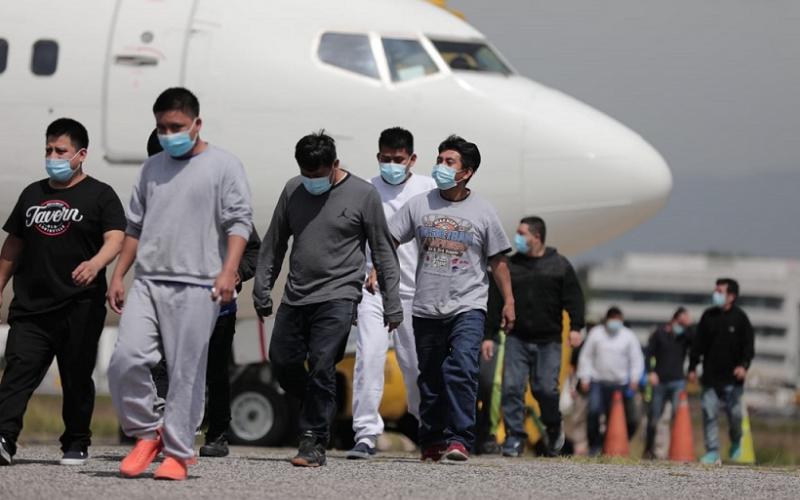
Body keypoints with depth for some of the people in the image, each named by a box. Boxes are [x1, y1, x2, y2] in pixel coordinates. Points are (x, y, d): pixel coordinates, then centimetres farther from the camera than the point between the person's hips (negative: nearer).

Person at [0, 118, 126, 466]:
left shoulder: (100, 195, 2)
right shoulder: (32, 195, 18)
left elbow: (115, 239, -11)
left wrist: (95, 264, -31)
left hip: (80, 307, -3)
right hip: (31, 306, 3)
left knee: (77, 378, 4)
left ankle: (76, 444, 16)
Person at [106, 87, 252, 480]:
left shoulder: (223, 165, 3)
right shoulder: (152, 168, 20)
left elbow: (239, 221, -5)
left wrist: (229, 271, -18)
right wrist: (118, 276, 18)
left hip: (196, 286, -5)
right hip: (147, 282, 5)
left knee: (186, 373, -4)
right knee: (126, 359, -11)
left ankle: (178, 452, 3)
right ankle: (147, 433, 6)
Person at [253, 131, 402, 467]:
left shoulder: (363, 195, -3)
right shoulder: (293, 191, 8)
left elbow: (383, 252, 1)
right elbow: (274, 244, 17)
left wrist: (392, 304, -1)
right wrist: (262, 290, 16)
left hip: (338, 297, -5)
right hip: (295, 298, 5)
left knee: (321, 368, -13)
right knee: (282, 363, 5)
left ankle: (314, 442, -9)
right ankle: (320, 411, 28)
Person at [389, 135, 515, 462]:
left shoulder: (482, 212, 3)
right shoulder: (419, 205, 6)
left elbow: (498, 260, 10)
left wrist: (508, 301, 8)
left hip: (467, 307, -2)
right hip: (427, 309, 2)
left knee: (462, 370, -19)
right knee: (430, 377, 8)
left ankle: (459, 439, -21)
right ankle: (432, 441, 19)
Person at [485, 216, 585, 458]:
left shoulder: (559, 265, 4)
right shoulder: (509, 266, 9)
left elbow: (573, 297, 1)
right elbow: (495, 302, 9)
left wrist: (575, 327, -12)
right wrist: (488, 335, 5)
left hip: (548, 340, -2)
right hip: (517, 339, 2)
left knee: (545, 388, -8)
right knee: (512, 387, -9)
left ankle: (553, 428, 20)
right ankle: (515, 437, -3)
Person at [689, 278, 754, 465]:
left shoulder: (740, 318, -3)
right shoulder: (708, 316, 6)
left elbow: (749, 345, -4)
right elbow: (698, 344, 12)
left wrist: (744, 365, -18)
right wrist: (692, 367, 9)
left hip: (732, 378, -3)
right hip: (710, 376, 3)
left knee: (734, 414, 3)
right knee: (709, 414, -5)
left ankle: (736, 443, 31)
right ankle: (712, 452, -2)